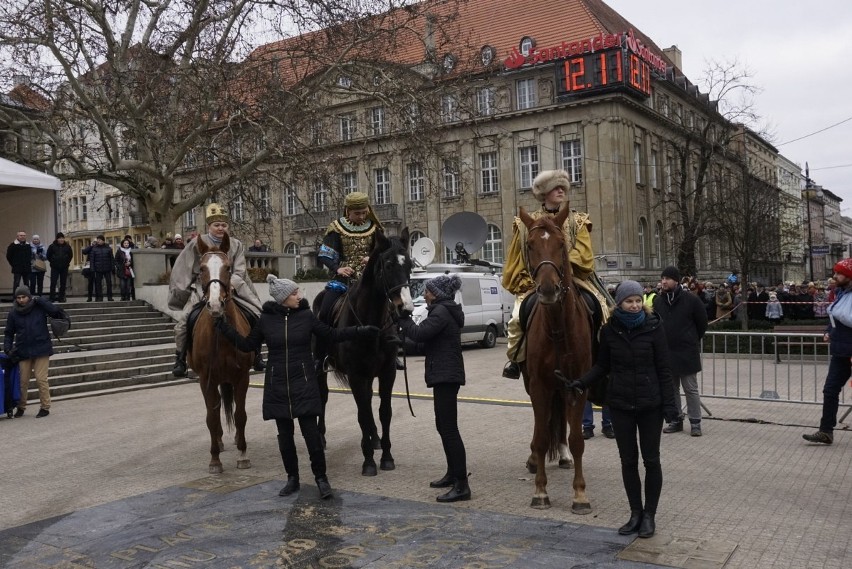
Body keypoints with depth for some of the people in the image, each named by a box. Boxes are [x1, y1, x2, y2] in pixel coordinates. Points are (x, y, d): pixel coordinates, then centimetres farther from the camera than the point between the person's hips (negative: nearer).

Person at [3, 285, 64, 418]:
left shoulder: (39, 307, -2)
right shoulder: (13, 314, 4)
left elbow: (57, 313, -13)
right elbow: (9, 333, 12)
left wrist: (40, 301, -15)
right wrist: (7, 348, -3)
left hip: (41, 350, -3)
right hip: (23, 351, 3)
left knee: (41, 379, -5)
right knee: (23, 381, 6)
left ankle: (45, 407, 6)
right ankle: (21, 407, 22)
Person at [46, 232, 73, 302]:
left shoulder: (67, 246, 4)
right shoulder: (52, 246, -1)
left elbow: (71, 255, 16)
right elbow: (48, 256, 8)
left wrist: (67, 262, 9)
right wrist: (52, 262, 5)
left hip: (64, 268, 2)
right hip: (55, 268, -2)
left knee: (63, 283, 5)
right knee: (53, 283, -6)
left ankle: (61, 298, 11)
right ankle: (52, 298, -2)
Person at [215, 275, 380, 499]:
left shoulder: (306, 315, -4)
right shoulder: (266, 319, -3)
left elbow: (333, 335, 3)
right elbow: (248, 345, 8)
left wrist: (362, 330, -4)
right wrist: (224, 327, 3)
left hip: (304, 383, -1)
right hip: (277, 386, 1)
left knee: (311, 432, -2)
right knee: (285, 435, 10)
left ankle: (321, 477, 12)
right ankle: (292, 478, 24)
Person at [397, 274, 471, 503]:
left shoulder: (441, 312, -15)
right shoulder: (445, 311, 16)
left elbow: (419, 334, -23)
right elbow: (426, 336, 17)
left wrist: (403, 319, -8)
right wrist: (405, 321, 7)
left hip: (445, 376, -11)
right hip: (446, 374, 11)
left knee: (449, 428, -10)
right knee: (444, 425, 19)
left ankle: (462, 485, -9)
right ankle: (453, 474, 30)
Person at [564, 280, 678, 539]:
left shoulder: (653, 327, -8)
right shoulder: (610, 330, -2)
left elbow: (664, 369, -6)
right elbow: (602, 365, 5)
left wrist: (669, 403, -10)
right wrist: (581, 382, -10)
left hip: (650, 404, -2)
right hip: (620, 404, 2)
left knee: (651, 460, 8)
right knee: (628, 460, 10)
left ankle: (649, 515, 21)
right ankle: (636, 513, 23)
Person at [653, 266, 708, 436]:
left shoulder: (691, 300, -8)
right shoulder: (658, 301, 3)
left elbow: (702, 323, 1)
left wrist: (693, 341, 7)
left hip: (687, 352, -4)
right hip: (665, 352, 4)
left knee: (691, 390, 3)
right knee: (671, 389, 12)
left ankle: (695, 422, 11)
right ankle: (676, 420, 22)